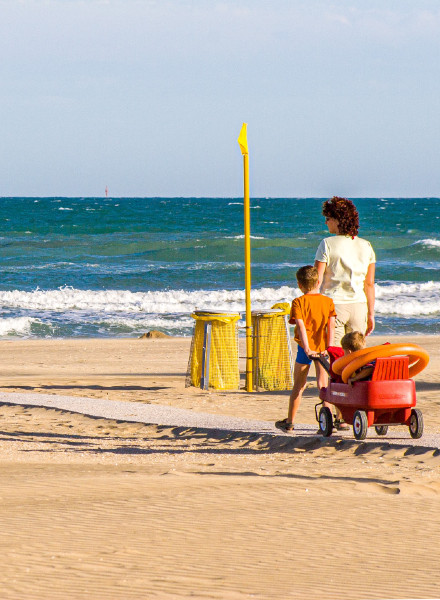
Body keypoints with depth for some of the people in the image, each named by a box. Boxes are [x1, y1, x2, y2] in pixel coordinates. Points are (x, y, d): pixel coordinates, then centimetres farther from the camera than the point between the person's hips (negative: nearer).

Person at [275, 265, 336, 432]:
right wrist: (330, 348, -7)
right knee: (323, 384, 4)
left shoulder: (299, 302, -6)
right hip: (322, 347, 2)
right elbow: (331, 325, -5)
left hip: (305, 348, -2)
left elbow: (301, 326, -16)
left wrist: (307, 349, -21)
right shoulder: (328, 301, 2)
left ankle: (290, 422, 17)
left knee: (299, 385, 9)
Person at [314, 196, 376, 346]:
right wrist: (371, 314, 14)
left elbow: (317, 280, -10)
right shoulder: (366, 246, 6)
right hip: (358, 306, 4)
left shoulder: (327, 244, -7)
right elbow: (369, 284, 8)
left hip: (333, 304, -4)